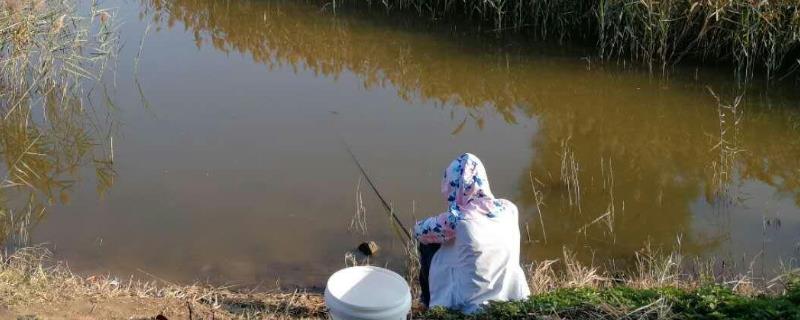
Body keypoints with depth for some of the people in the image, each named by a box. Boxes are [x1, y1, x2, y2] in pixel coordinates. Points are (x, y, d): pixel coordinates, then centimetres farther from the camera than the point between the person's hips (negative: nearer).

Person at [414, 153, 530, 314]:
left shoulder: (456, 219, -20)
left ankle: (429, 301, 33)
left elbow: (419, 230, -1)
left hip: (471, 302, -4)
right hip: (513, 294, 5)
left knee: (427, 245, 14)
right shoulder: (509, 209, -7)